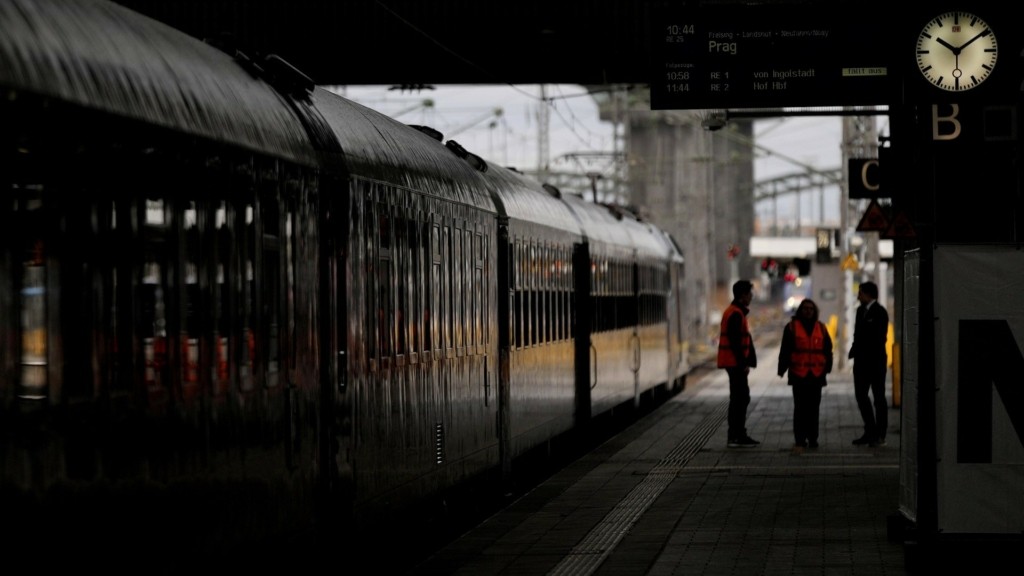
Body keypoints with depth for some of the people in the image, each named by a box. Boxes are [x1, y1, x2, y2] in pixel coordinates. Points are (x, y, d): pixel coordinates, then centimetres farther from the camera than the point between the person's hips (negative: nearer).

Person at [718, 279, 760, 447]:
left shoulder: (735, 312, 18)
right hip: (735, 363, -11)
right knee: (740, 399, -8)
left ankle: (737, 435, 17)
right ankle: (737, 437, -8)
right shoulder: (736, 314, -16)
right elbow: (735, 342, -21)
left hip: (734, 363, 11)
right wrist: (744, 363, -20)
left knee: (740, 398, 14)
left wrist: (744, 362, 19)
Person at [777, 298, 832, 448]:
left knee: (813, 408, 4)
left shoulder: (821, 328, 12)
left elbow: (827, 350, 14)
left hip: (816, 374, 3)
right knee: (800, 407, 0)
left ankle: (812, 438, 9)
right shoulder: (792, 327, 3)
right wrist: (782, 368, -2)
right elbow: (785, 350, 1)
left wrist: (827, 367, 8)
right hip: (798, 374, -3)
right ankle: (800, 438, 3)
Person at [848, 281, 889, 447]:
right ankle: (870, 431, 16)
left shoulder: (879, 312, -10)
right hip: (862, 361, 8)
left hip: (875, 360, -8)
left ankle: (880, 435, 2)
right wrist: (854, 351, 4)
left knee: (878, 397, -1)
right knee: (860, 395, 9)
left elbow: (880, 337, -15)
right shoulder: (861, 310, 14)